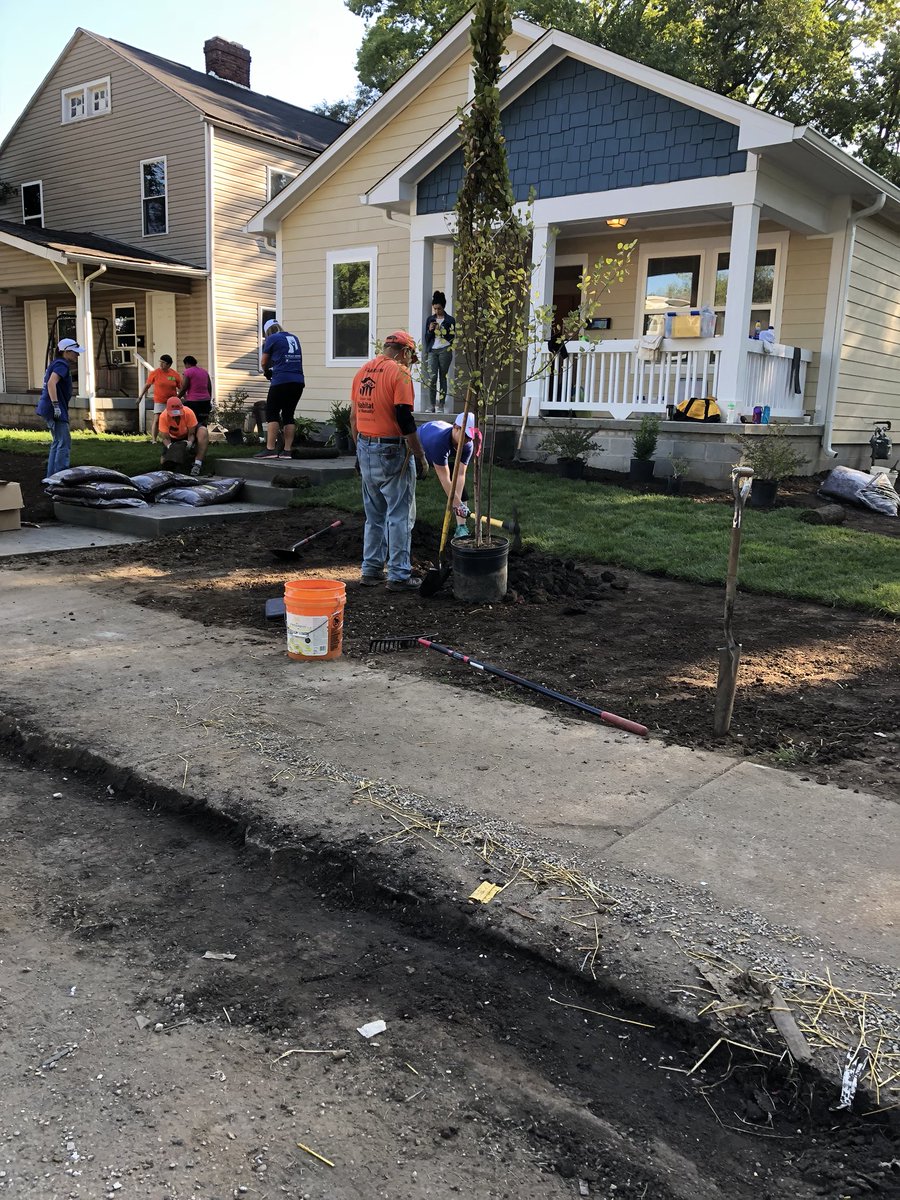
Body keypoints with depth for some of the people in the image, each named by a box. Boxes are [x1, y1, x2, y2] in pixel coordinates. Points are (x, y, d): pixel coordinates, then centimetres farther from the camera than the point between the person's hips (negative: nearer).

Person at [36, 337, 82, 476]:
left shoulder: (57, 363, 19)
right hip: (55, 409, -11)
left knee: (57, 443, 17)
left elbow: (51, 384, 27)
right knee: (64, 443, -8)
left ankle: (52, 477, 22)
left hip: (53, 409, 11)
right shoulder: (62, 364, -13)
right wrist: (56, 405, -30)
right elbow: (51, 383, -27)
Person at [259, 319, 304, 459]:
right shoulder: (294, 338, 20)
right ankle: (287, 450, 6)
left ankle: (270, 449, -10)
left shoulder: (271, 339, 3)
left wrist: (266, 371, 30)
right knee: (288, 415, 9)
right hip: (298, 381, 6)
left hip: (281, 380, -6)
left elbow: (264, 362, 9)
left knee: (272, 413, -1)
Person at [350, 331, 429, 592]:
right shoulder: (399, 372, -11)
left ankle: (371, 570, 19)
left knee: (374, 516, 16)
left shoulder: (362, 371, 11)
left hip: (365, 450, 7)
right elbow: (405, 419, -17)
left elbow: (353, 417, 14)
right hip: (392, 452, -7)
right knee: (400, 516, 0)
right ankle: (399, 576, 3)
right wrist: (421, 457, -12)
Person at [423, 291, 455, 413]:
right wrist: (430, 330, -4)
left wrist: (441, 330, -11)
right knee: (432, 377, -10)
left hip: (445, 351, -2)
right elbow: (427, 338, 16)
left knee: (443, 377, -2)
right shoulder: (430, 319, 14)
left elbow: (451, 337, 1)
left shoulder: (450, 320, 4)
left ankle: (441, 405, 1)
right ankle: (432, 405, -8)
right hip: (432, 350, 2)